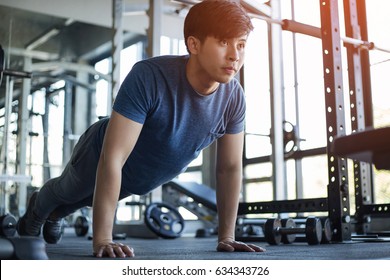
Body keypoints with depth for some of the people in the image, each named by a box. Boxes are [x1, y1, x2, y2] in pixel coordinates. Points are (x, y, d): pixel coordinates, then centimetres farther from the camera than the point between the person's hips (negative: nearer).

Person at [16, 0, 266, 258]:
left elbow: (231, 167, -17)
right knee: (66, 193, 29)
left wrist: (226, 237, -15)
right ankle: (37, 212, 65)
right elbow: (112, 158, -43)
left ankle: (55, 215, 68)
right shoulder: (149, 77, -43)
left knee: (89, 200, 35)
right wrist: (102, 240, -43)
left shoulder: (234, 97, -28)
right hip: (99, 159, -4)